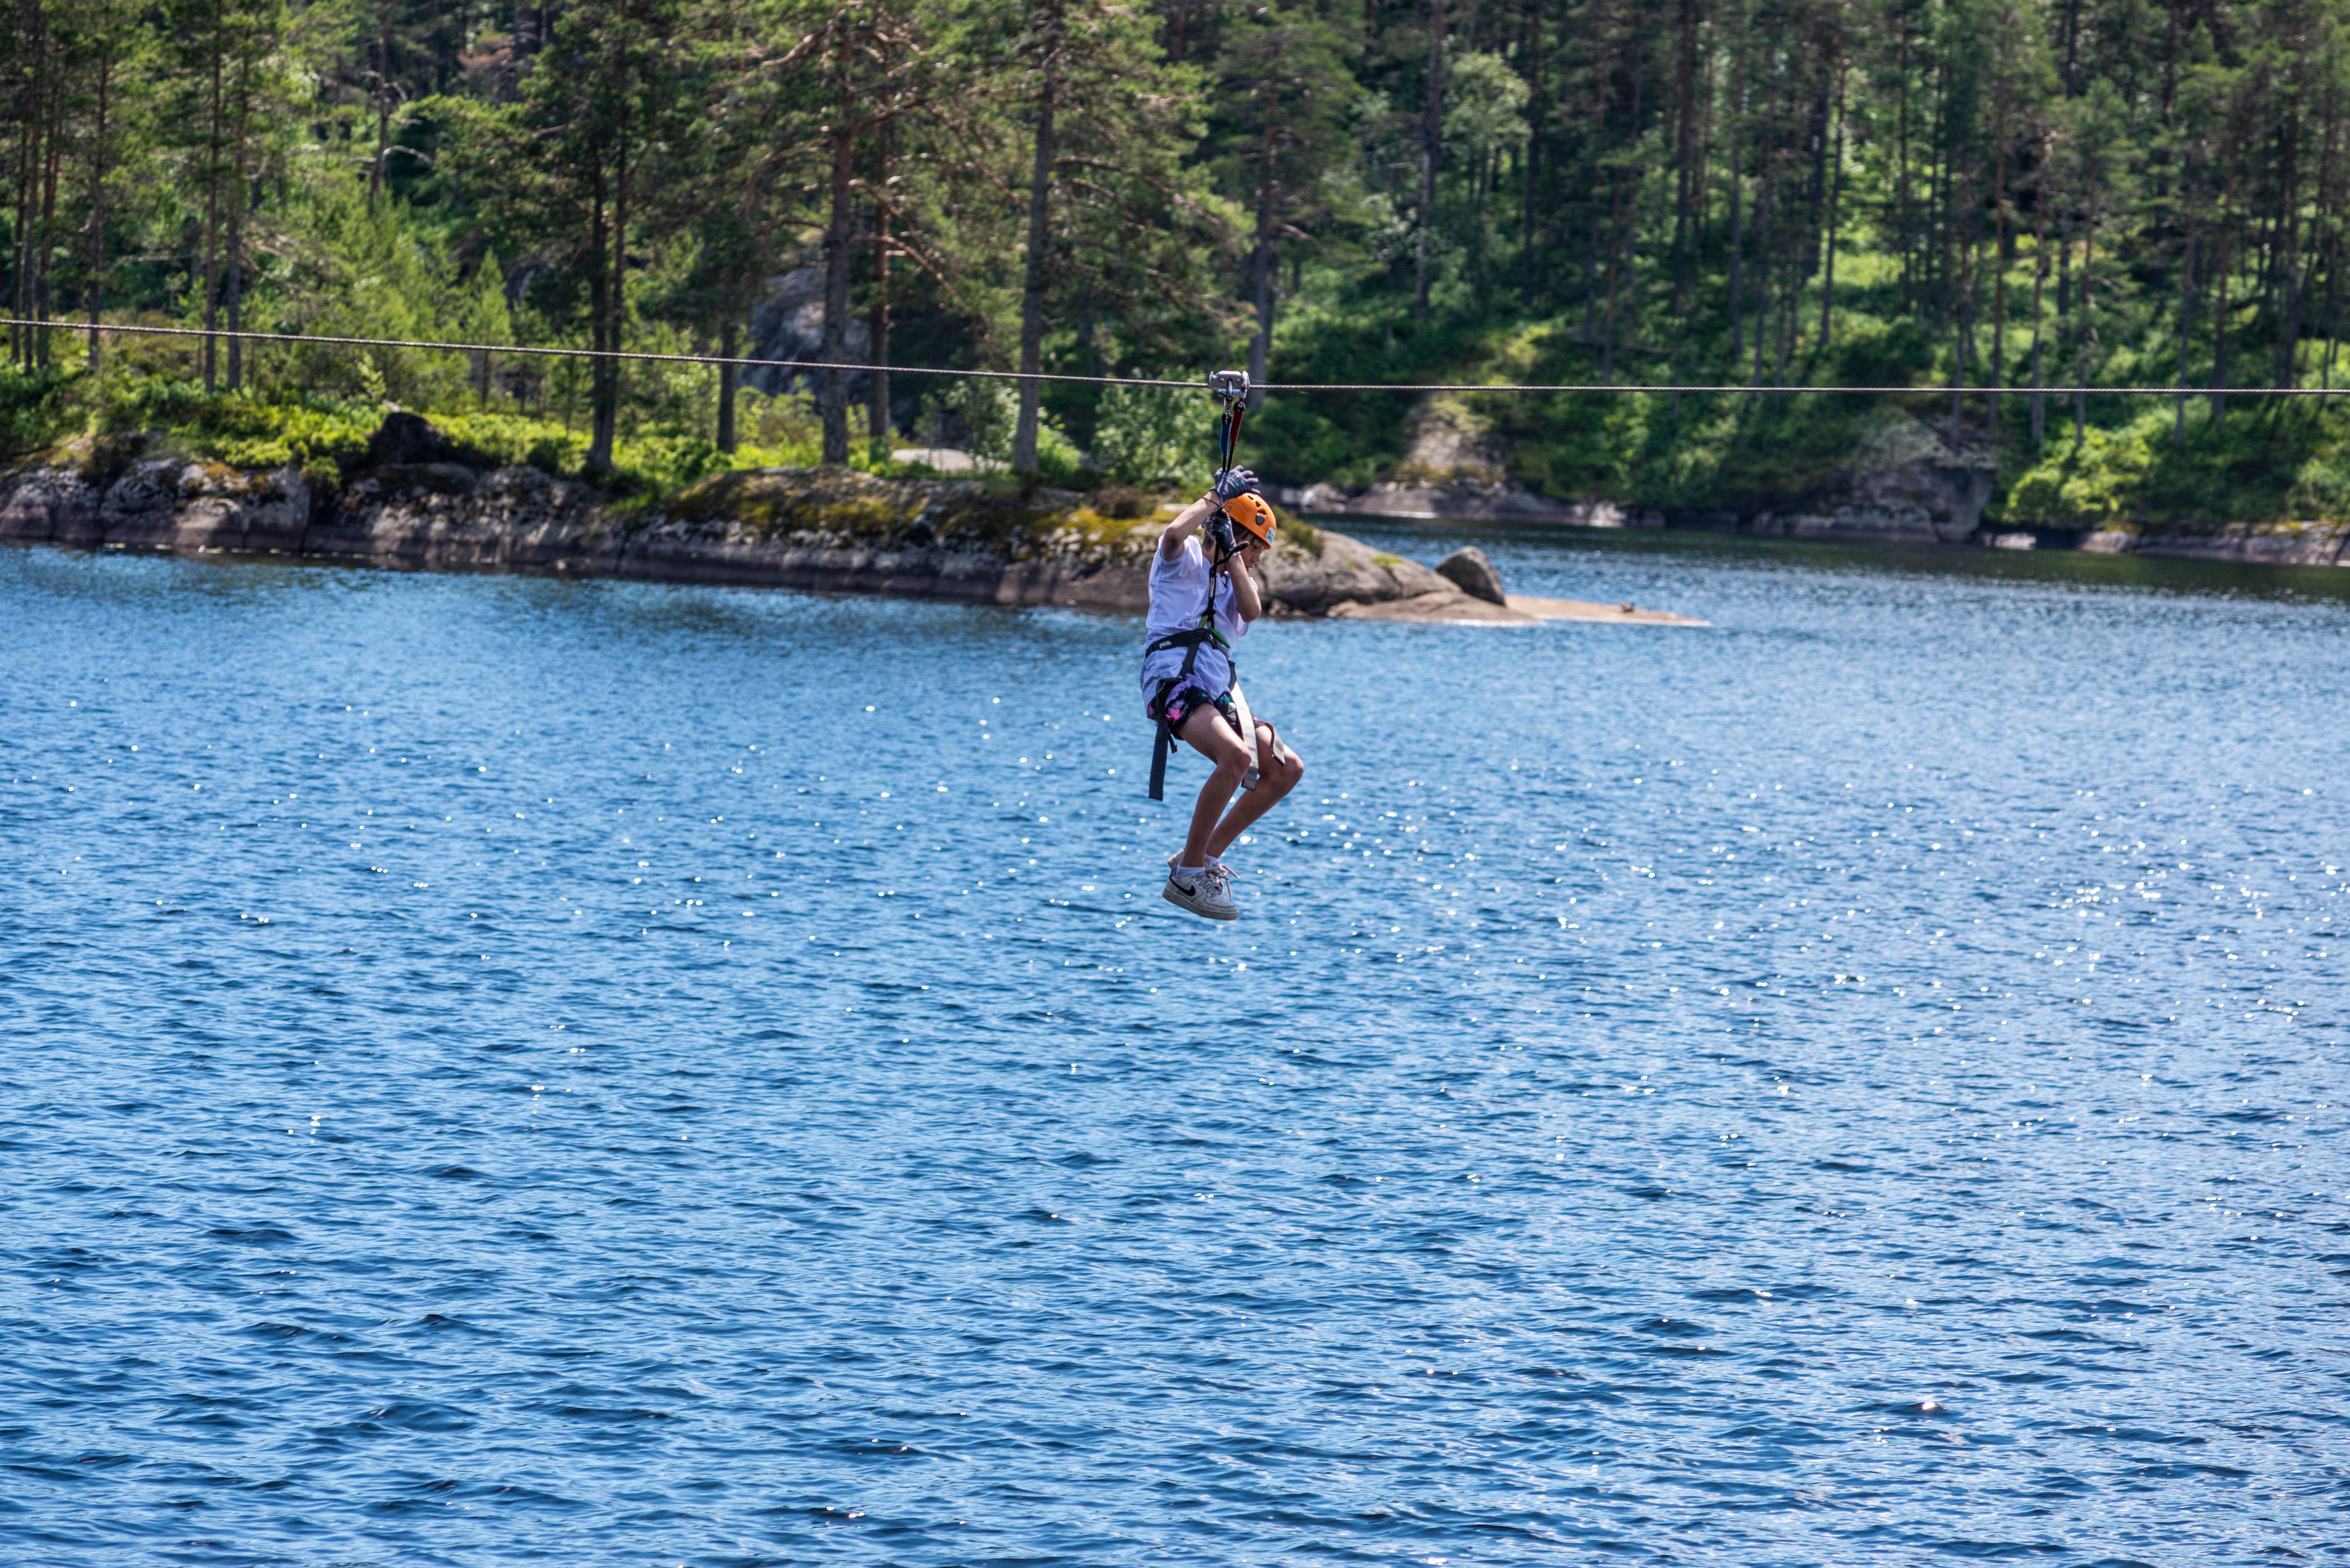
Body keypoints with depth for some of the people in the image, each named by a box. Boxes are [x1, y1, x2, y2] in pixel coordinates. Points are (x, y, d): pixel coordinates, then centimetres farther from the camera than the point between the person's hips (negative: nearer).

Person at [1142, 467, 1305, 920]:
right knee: (1238, 756, -32)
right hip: (1174, 681, -9)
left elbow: (1252, 611, 7)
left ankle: (1207, 855, 8)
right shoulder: (1184, 561, 6)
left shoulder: (1229, 580, 29)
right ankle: (1187, 875, -26)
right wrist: (1216, 499, -6)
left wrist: (1233, 555, 4)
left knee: (1287, 769, 4)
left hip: (1217, 696, 9)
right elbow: (1175, 533, -20)